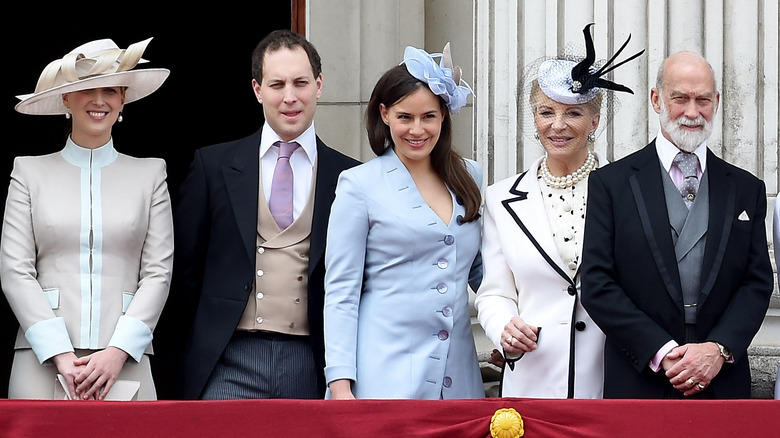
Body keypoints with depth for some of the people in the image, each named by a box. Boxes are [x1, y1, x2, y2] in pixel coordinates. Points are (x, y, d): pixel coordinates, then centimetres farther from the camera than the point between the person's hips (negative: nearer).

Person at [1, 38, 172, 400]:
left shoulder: (149, 174, 13)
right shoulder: (30, 172, 12)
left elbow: (158, 272, 6)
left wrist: (117, 352, -8)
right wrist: (60, 355, -8)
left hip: (124, 361, 0)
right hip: (43, 359, 0)